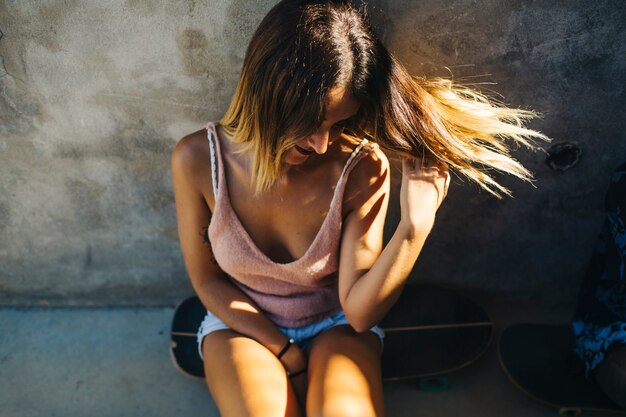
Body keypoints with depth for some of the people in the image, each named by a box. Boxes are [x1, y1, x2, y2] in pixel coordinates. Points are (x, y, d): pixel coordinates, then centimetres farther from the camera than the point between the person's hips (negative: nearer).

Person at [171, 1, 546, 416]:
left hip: (337, 324, 0)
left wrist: (414, 228, -33)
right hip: (244, 324, 1)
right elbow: (207, 279, -6)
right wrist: (285, 352, -10)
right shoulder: (199, 159, -19)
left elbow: (359, 310, -19)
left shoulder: (363, 169, -22)